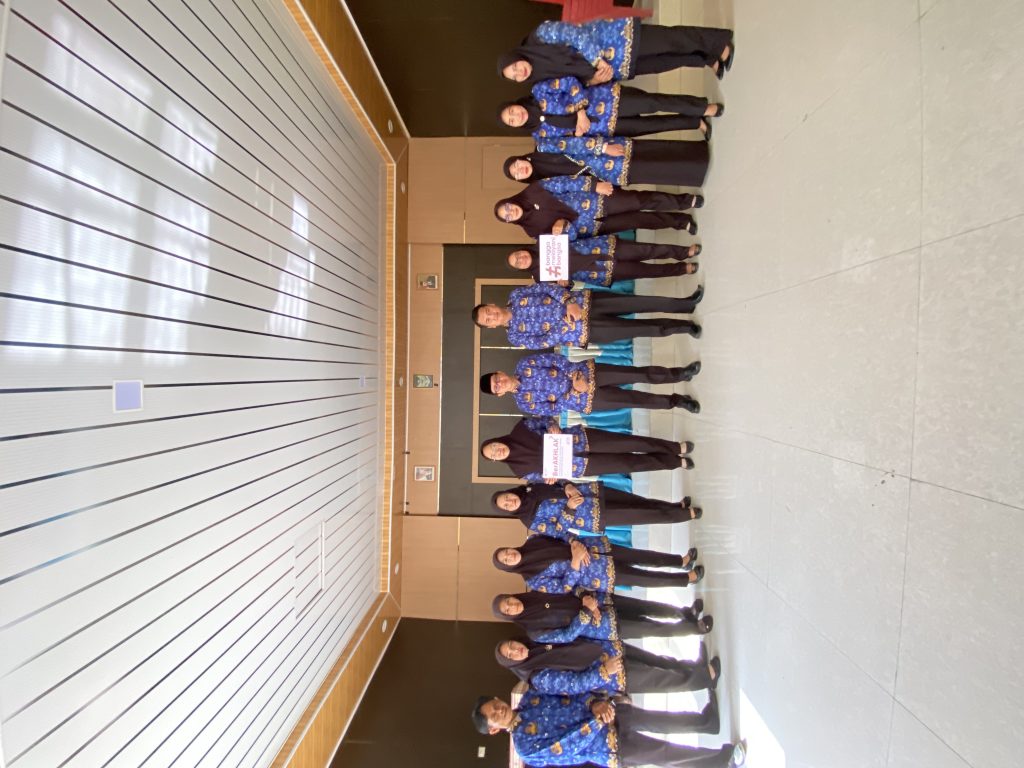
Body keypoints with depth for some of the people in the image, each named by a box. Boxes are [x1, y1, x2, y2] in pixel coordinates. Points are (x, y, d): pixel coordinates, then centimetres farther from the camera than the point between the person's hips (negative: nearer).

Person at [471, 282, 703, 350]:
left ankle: (687, 303, 11)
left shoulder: (515, 295, 2)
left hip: (583, 302, 3)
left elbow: (546, 287, -3)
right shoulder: (516, 336, -3)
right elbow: (544, 342, -8)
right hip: (583, 332, -3)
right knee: (640, 329, -7)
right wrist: (566, 326, -18)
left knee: (641, 302, -6)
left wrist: (568, 303, -17)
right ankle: (684, 326, 13)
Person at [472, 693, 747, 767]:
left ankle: (707, 720, 21)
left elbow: (569, 693, -1)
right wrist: (596, 723, -21)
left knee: (662, 720, -3)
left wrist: (594, 703, -19)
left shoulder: (529, 697, -1)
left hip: (608, 713, 4)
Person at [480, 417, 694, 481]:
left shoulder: (520, 428, -8)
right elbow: (538, 475, 7)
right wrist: (549, 476, -14)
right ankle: (676, 462, 15)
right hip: (578, 466, 0)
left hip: (578, 439, 0)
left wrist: (554, 428, -19)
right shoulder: (519, 470, -5)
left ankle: (677, 447, 10)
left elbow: (546, 420, 1)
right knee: (629, 464, -4)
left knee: (629, 443, -9)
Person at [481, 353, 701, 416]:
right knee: (635, 399, -4)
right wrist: (574, 393, -15)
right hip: (585, 400, -1)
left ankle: (679, 374, 14)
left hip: (586, 373, 2)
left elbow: (555, 359, -6)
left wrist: (575, 374, -18)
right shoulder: (524, 403, -8)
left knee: (641, 373, -5)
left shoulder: (525, 365, -6)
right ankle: (675, 401, 17)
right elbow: (554, 409, -6)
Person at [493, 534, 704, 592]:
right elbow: (564, 587, -16)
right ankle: (686, 578, 15)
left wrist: (575, 543, -18)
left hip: (590, 548, 4)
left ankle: (682, 561, 24)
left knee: (643, 556, 4)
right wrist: (575, 563, -27)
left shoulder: (531, 541, -2)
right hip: (592, 574, -4)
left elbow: (559, 533, 1)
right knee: (642, 578, -2)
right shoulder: (534, 581, -13)